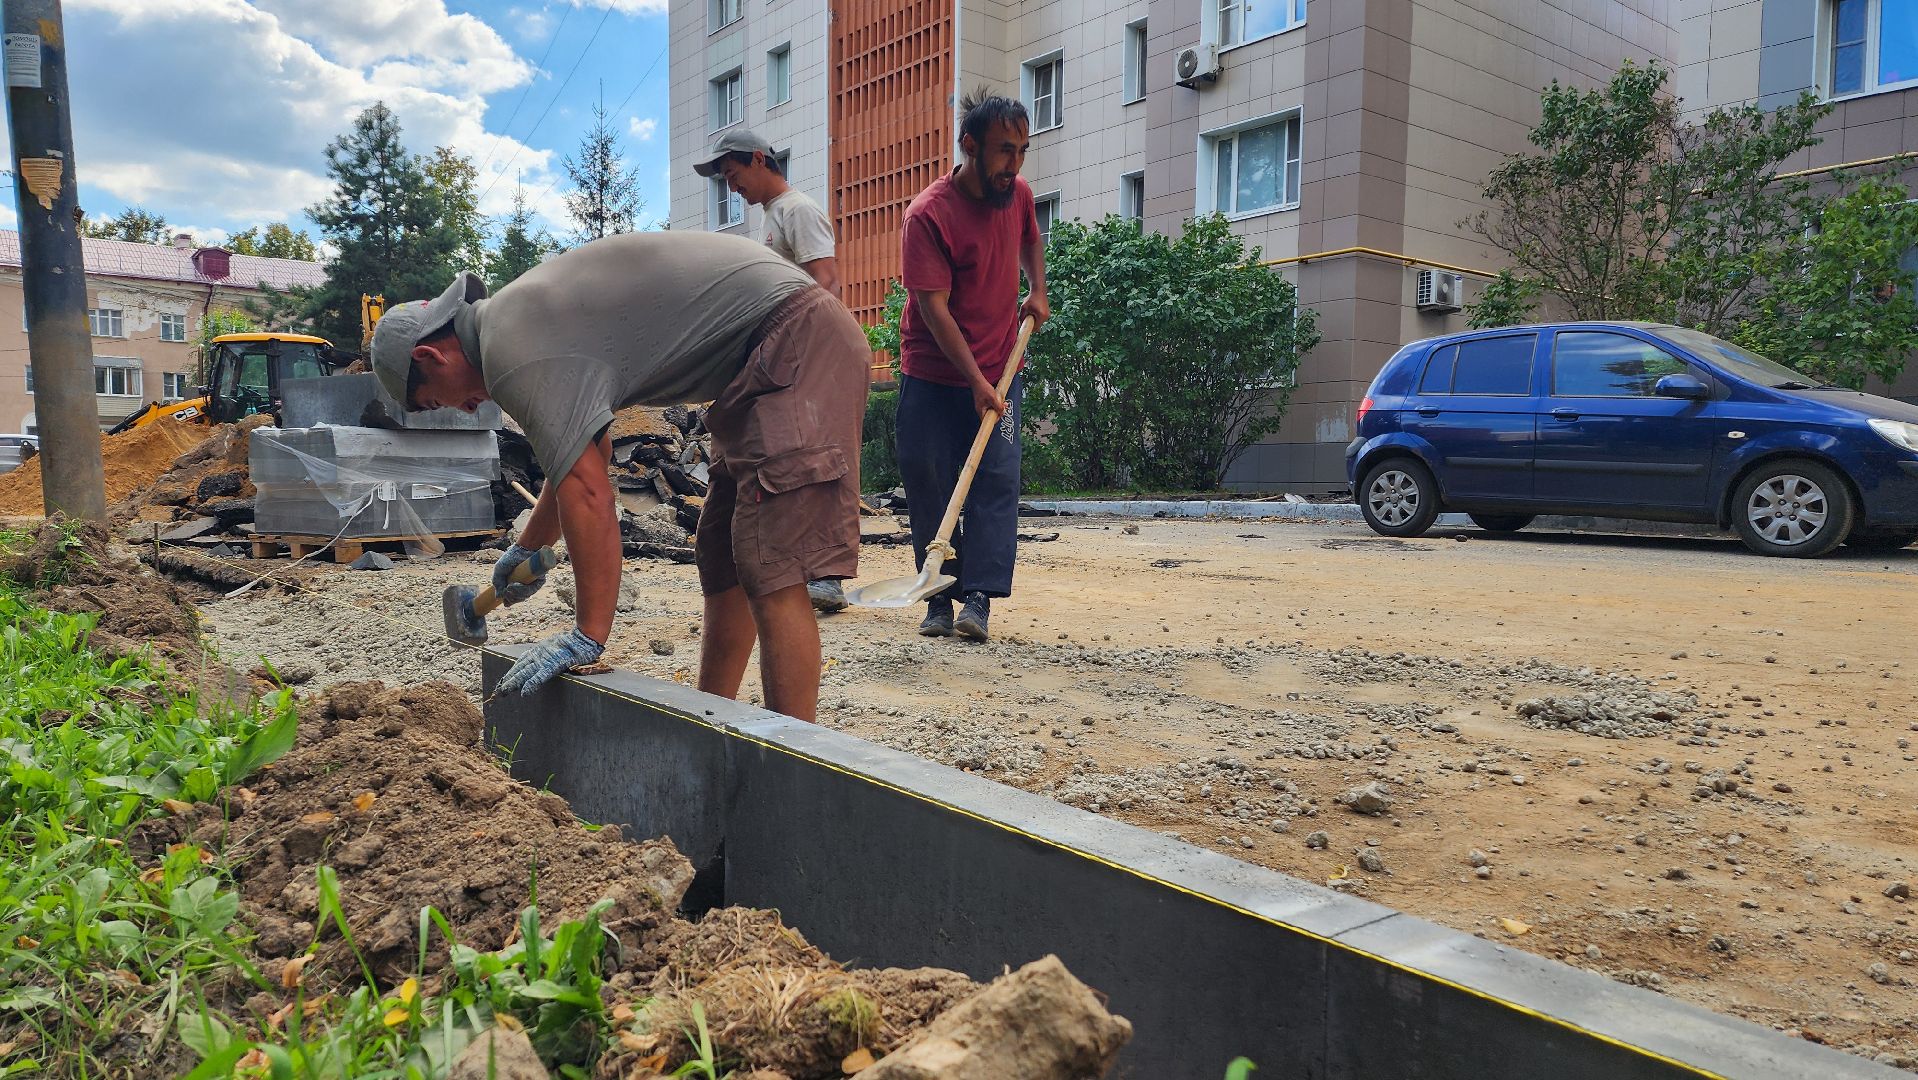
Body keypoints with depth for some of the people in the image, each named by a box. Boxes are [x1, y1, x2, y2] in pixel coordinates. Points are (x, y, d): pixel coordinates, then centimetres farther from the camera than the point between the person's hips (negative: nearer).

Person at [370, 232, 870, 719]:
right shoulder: (527, 316, 20)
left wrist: (587, 637, -11)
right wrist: (526, 548, 43)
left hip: (793, 342, -11)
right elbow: (588, 457, 31)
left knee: (769, 574, -14)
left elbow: (587, 494, -19)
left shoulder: (509, 351, -13)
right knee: (722, 562, 14)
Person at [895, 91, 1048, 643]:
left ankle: (979, 598, -4)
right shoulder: (928, 214, -17)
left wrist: (1037, 291, 12)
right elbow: (934, 307, -21)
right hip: (932, 375, -3)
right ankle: (941, 597, 10)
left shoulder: (1019, 193, 1)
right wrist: (976, 382, -26)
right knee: (928, 482, -1)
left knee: (997, 479, -7)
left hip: (999, 369, 4)